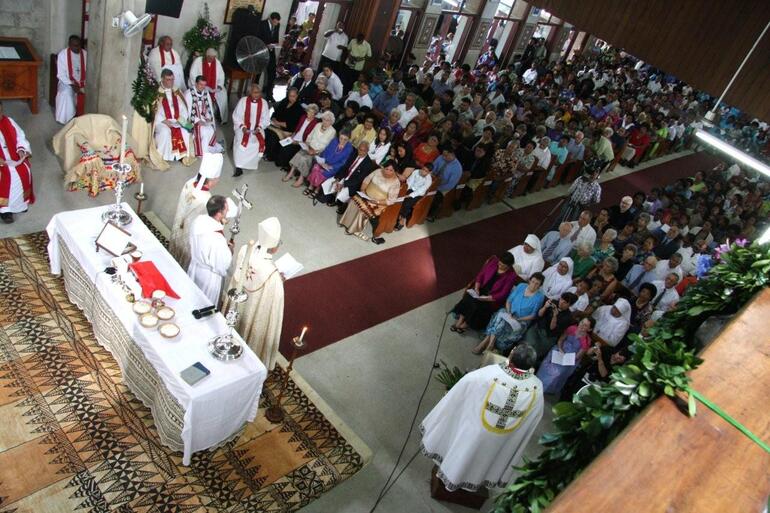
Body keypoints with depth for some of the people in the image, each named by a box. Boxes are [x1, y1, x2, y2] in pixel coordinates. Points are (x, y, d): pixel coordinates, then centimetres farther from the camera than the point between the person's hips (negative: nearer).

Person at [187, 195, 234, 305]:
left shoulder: (199, 220, -18)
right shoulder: (218, 240, -40)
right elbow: (223, 266, -26)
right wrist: (229, 250, -8)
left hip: (194, 267, 7)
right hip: (209, 276, -7)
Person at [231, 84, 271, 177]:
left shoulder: (264, 103, -2)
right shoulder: (243, 100, -7)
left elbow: (266, 119, 0)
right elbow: (236, 116, -4)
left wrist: (259, 127, -16)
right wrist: (242, 127, -18)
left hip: (257, 129, 3)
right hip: (243, 128, -2)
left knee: (260, 143, -17)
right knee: (241, 142, -22)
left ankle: (252, 164, 7)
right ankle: (239, 167, -14)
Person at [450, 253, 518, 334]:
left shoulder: (511, 276, -13)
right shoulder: (493, 261, -3)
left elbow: (503, 294, -14)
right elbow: (481, 274, 3)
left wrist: (486, 298, -22)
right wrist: (476, 288, -12)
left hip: (492, 298, -4)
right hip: (481, 289, 4)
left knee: (478, 306, -28)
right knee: (468, 297, -25)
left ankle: (465, 325, -7)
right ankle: (460, 320, -16)